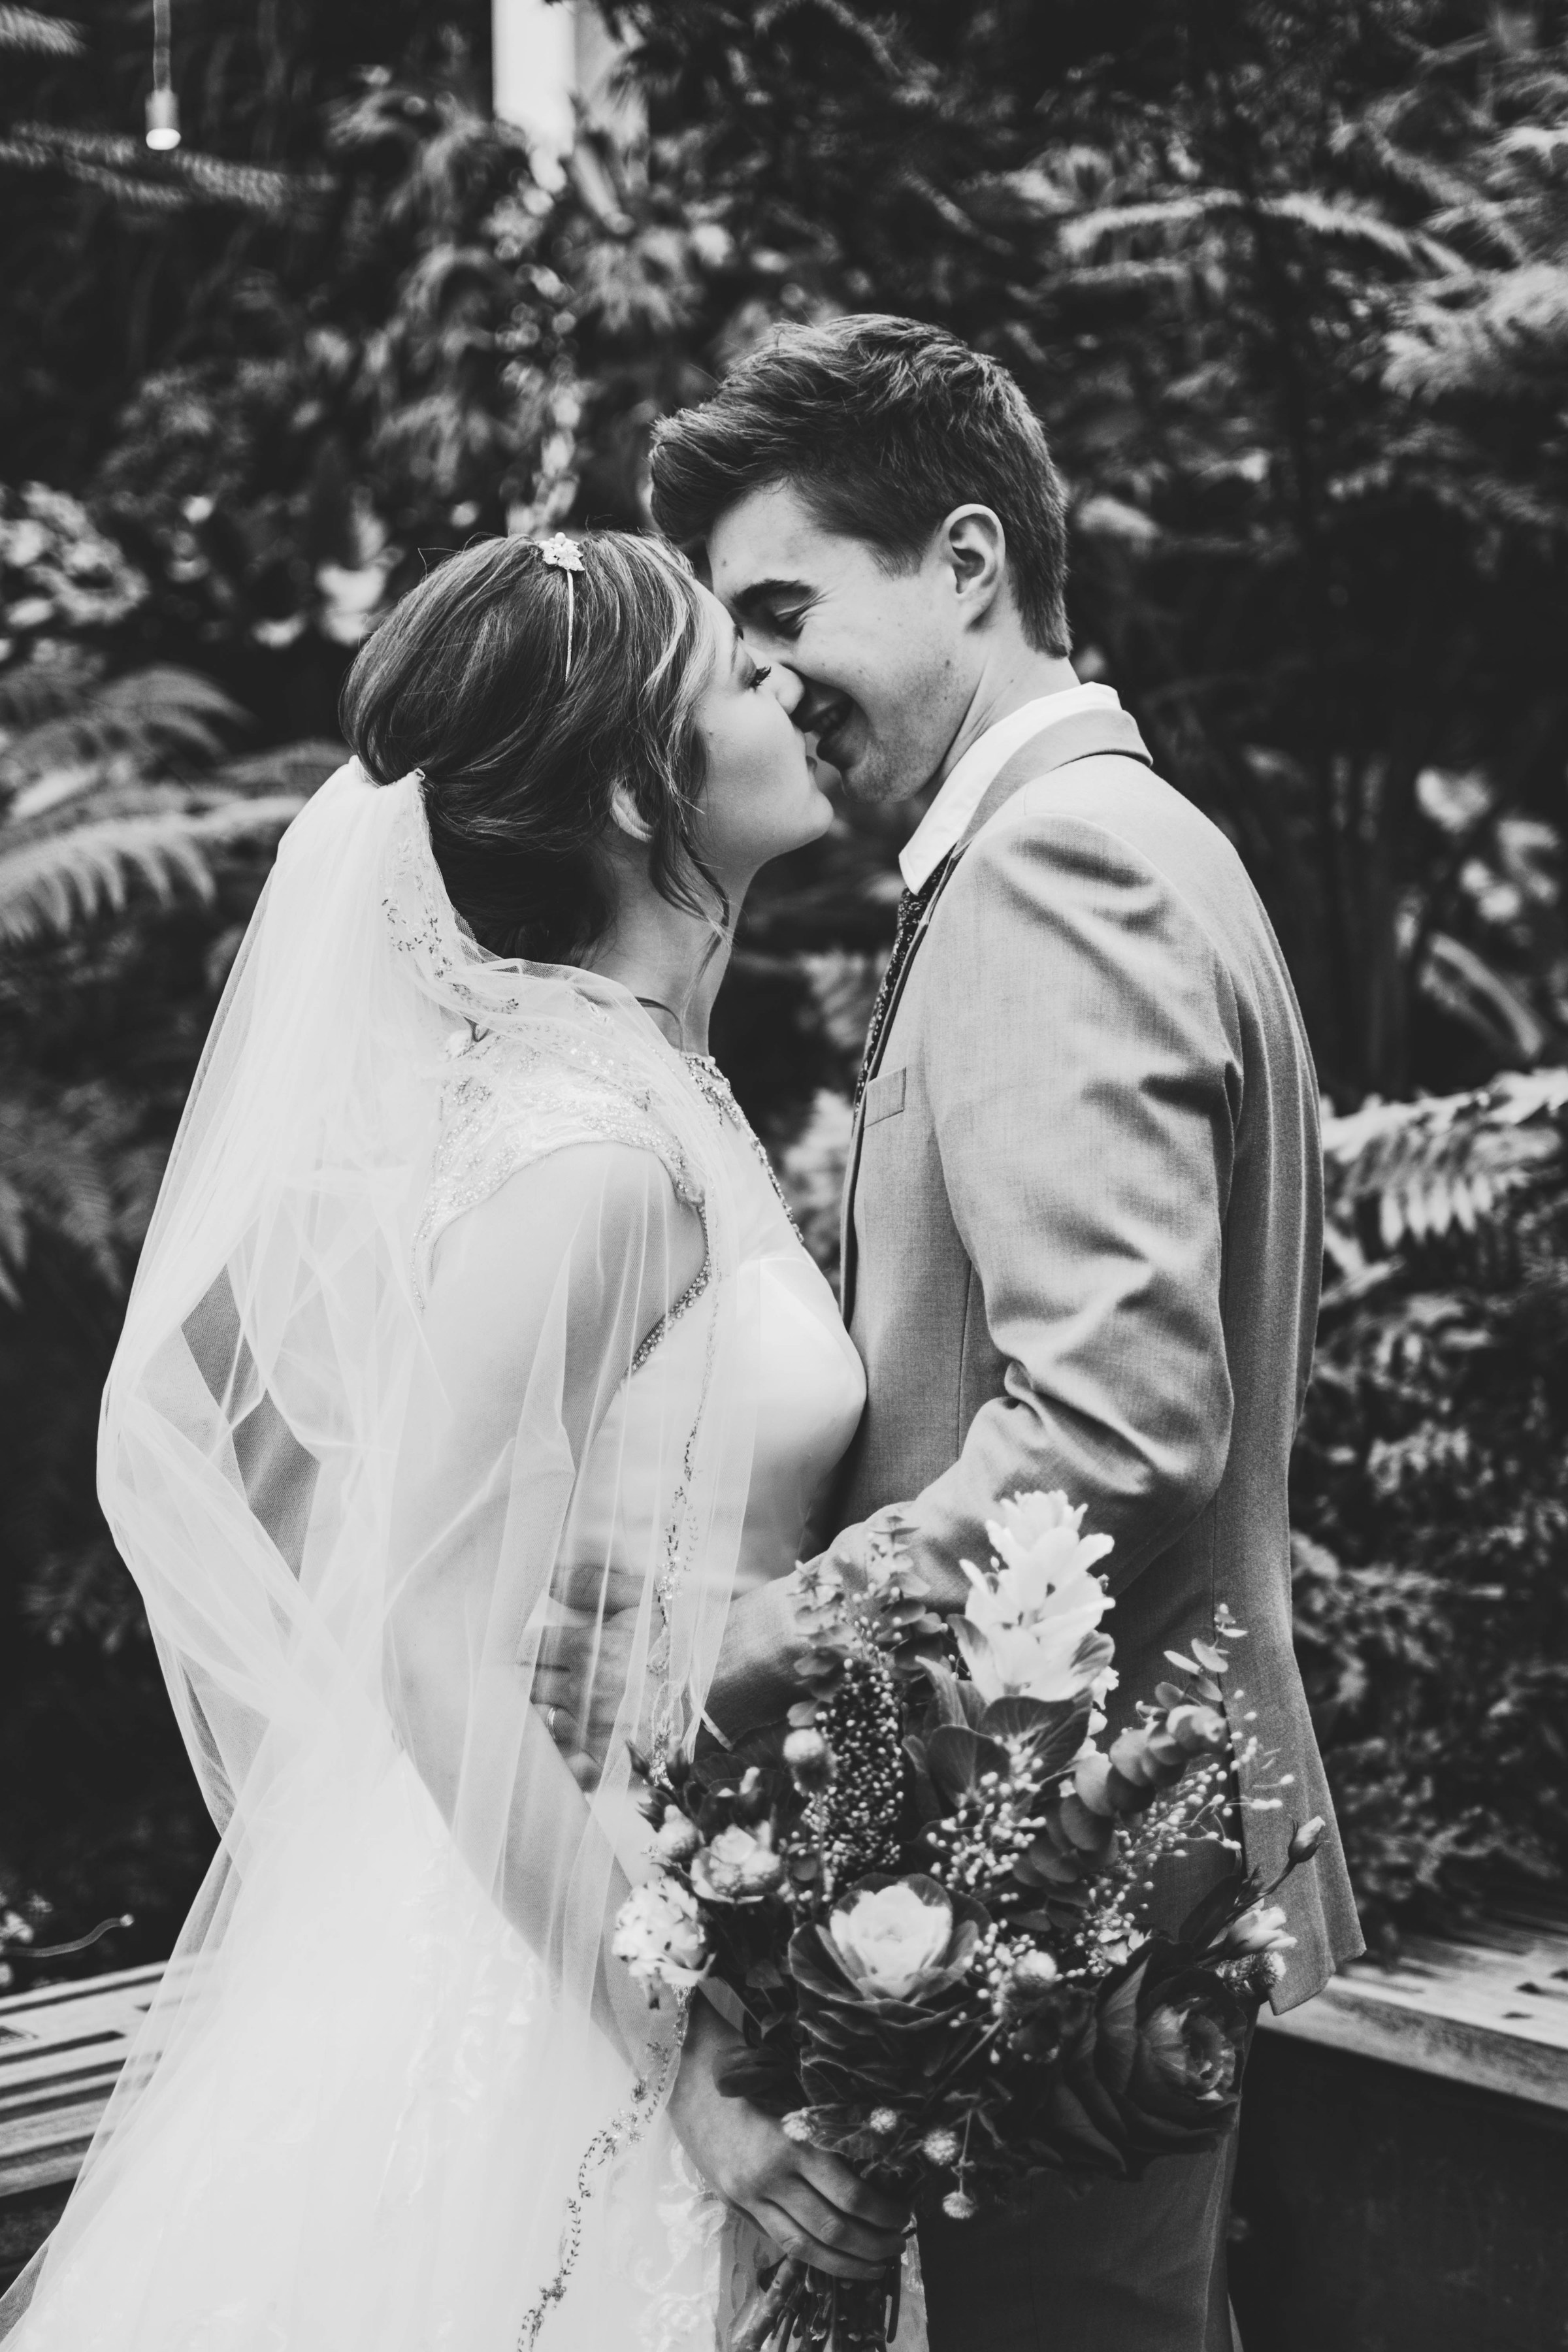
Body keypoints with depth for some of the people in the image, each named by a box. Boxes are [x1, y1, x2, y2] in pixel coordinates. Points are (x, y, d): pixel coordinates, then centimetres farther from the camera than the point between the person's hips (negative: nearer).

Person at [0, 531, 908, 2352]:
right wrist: (686, 2046, -21)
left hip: (634, 1895, 8)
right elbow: (427, 1635, -24)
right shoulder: (593, 1144, -22)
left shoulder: (646, 1082, 4)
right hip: (536, 1973, -8)